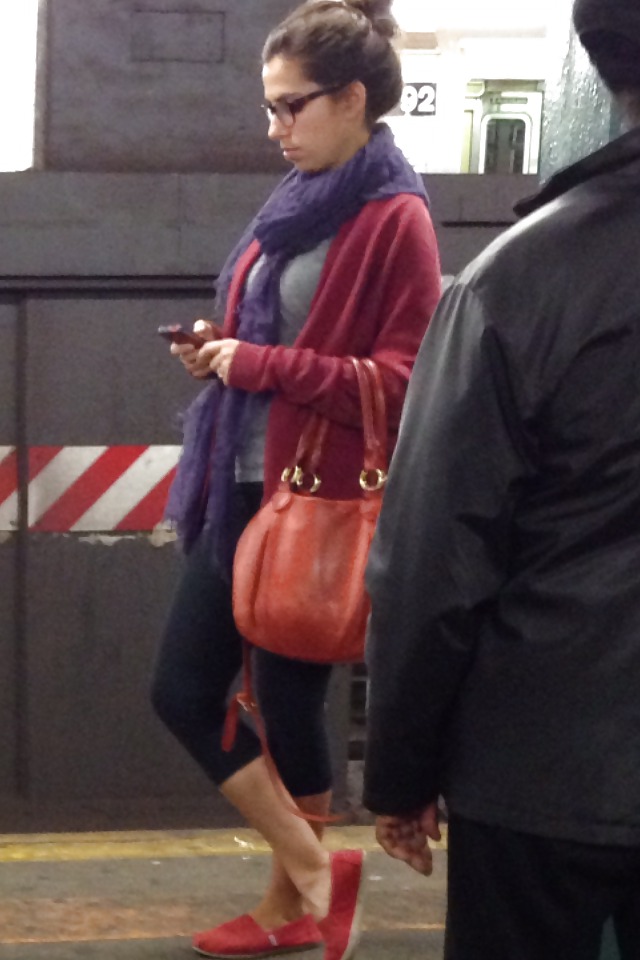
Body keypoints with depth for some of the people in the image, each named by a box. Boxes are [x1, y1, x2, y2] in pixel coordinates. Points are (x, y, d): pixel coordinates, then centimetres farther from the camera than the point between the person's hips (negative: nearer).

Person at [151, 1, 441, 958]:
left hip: (320, 504, -8)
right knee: (183, 689, 8)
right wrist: (219, 348, 2)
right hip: (239, 492, 9)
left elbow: (402, 388, -19)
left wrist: (261, 365, -20)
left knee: (287, 701, 3)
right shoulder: (299, 203, 11)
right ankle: (314, 873, 20)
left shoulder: (396, 224, -13)